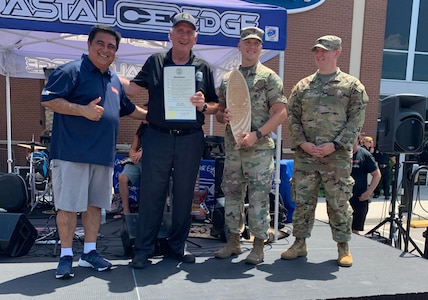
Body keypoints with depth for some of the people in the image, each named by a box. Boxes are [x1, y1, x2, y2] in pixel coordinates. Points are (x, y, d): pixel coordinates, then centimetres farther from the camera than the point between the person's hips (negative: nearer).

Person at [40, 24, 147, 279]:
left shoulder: (115, 80, 18)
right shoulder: (71, 71, -6)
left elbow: (128, 109, 30)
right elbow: (47, 99, -14)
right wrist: (83, 110, -22)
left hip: (103, 154, 7)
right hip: (73, 152, -7)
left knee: (95, 204, 12)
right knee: (69, 205, -1)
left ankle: (89, 252, 24)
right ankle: (66, 256, 13)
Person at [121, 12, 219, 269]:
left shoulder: (204, 68, 8)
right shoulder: (155, 62, 8)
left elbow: (216, 106, 8)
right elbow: (133, 88, 3)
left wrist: (204, 105, -12)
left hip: (190, 140, 1)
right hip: (157, 138, -1)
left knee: (184, 195, 9)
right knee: (151, 194, 2)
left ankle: (178, 246, 25)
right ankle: (144, 250, 13)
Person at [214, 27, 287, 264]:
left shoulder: (269, 77, 0)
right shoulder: (227, 79, 14)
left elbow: (281, 113, -6)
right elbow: (218, 112, 18)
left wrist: (256, 134, -17)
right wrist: (223, 116, -7)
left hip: (259, 148, -5)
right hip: (232, 147, 5)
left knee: (258, 198, 0)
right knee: (231, 194, 11)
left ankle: (258, 246, 13)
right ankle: (233, 241, 25)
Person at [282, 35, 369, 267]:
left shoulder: (352, 86, 3)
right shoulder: (302, 86, 11)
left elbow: (356, 120, -3)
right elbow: (292, 117, 8)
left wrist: (334, 145, -12)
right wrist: (302, 143, -6)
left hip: (338, 156, -2)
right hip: (304, 155, 3)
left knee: (339, 202, 5)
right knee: (302, 200, 8)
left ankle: (343, 247, 21)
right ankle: (300, 243, 21)